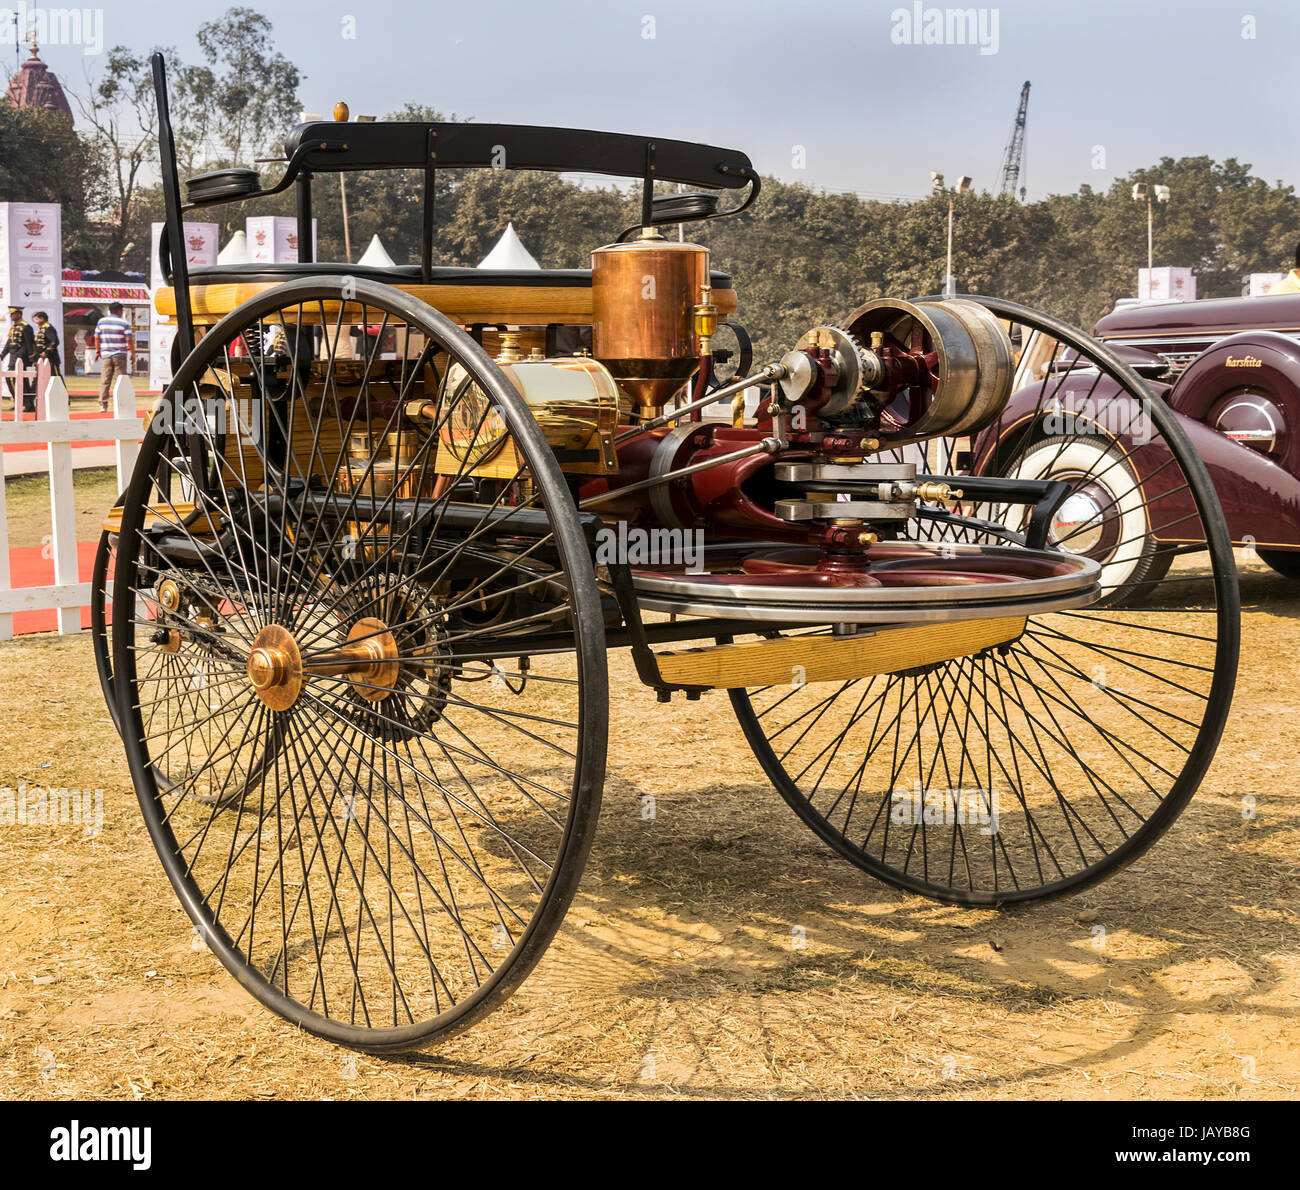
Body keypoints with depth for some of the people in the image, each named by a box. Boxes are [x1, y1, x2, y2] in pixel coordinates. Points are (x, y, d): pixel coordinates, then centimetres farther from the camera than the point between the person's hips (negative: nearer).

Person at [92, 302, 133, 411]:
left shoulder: (101, 322, 6)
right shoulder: (124, 323, -5)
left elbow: (97, 338, 8)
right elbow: (129, 340, -7)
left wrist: (98, 351, 20)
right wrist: (133, 354, 2)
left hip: (106, 355, 3)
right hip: (120, 356, -3)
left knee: (104, 381, 4)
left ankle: (102, 405, 0)